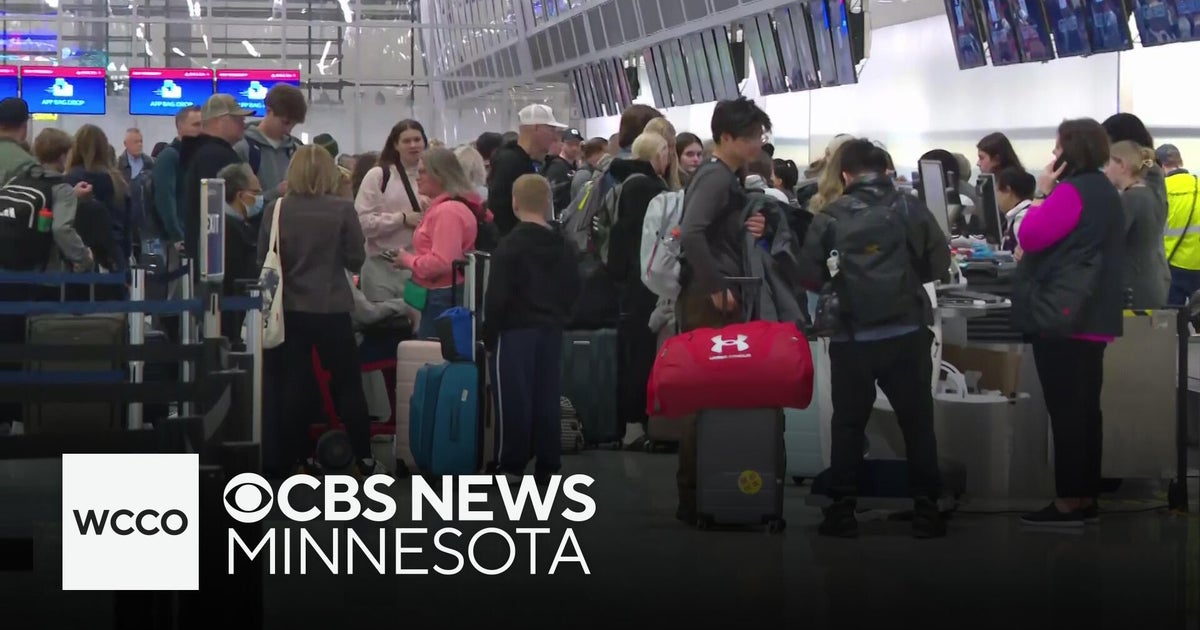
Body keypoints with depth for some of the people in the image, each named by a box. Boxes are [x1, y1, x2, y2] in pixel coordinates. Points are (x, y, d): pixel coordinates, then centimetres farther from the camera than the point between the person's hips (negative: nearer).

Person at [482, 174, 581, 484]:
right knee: (548, 399, 8)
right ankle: (547, 465, 11)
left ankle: (512, 466, 0)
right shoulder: (564, 247, 7)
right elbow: (573, 291, 13)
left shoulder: (509, 246, -12)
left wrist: (489, 336, -5)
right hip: (551, 331, 6)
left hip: (515, 331, -6)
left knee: (515, 400, -2)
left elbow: (496, 297, -13)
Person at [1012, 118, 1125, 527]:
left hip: (1062, 315, -10)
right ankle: (1086, 498, 14)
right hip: (1091, 316, 10)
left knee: (1065, 411, -7)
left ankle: (1068, 502, -5)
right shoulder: (1104, 191, 17)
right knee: (1085, 409, 11)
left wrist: (1041, 194, -6)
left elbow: (1030, 236, -16)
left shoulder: (1072, 191, -15)